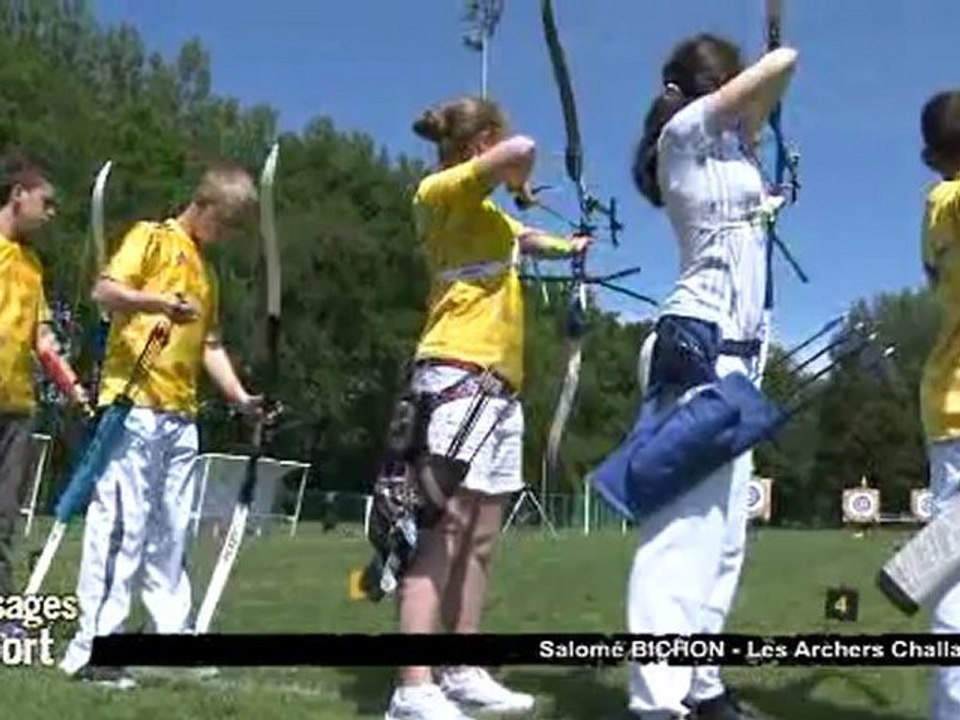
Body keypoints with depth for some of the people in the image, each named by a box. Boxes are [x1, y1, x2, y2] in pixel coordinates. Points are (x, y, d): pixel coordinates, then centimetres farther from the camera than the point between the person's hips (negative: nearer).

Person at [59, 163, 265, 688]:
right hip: (134, 404, -8)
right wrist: (159, 301, -27)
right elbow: (105, 291, -12)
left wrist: (240, 396, 12)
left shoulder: (206, 271, 23)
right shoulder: (152, 237, 1)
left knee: (170, 532, 10)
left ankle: (172, 637, 17)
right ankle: (92, 649, -5)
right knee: (121, 524, -9)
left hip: (180, 413, 8)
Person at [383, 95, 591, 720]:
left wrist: (569, 246, 57)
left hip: (499, 384, 10)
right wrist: (520, 184, 1)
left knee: (480, 536, 9)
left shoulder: (486, 212, 21)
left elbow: (527, 239, 41)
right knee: (444, 529, -14)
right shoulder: (442, 191, -6)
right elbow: (522, 150, -20)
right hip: (457, 377, -10)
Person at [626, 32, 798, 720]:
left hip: (732, 352, 10)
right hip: (700, 345, -10)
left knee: (723, 532, 8)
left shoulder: (721, 146, 24)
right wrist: (778, 53, 16)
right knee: (685, 526, -18)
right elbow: (783, 61, -3)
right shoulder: (687, 130, -1)